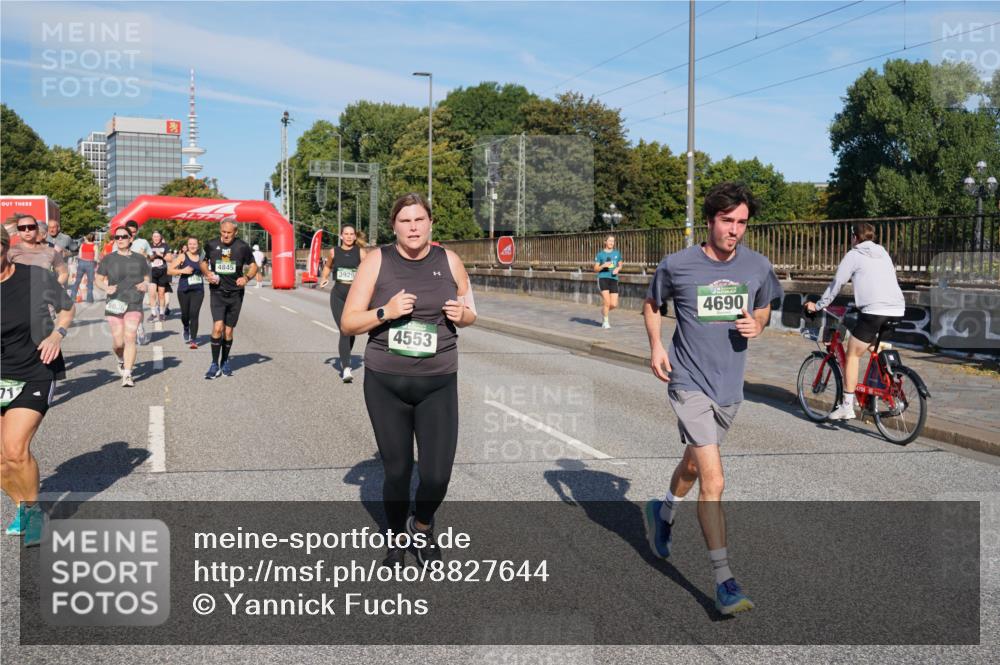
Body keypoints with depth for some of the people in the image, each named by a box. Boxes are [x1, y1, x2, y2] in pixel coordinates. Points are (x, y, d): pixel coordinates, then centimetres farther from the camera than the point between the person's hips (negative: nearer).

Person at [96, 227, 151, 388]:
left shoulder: (139, 259, 9)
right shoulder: (108, 259, 5)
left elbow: (146, 279, 18)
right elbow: (98, 279, 10)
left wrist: (145, 285, -5)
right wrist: (106, 288, -12)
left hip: (134, 304, 0)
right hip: (114, 306, 0)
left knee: (130, 338, -13)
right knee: (118, 342, -1)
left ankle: (127, 375, -10)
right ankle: (121, 360, 34)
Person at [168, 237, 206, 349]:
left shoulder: (200, 257, 8)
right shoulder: (182, 256, -1)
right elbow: (170, 270, -5)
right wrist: (182, 271, -16)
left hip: (198, 290, 1)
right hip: (184, 290, -1)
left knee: (194, 314, -9)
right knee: (185, 314, 7)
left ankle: (193, 340, -7)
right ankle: (186, 329, 41)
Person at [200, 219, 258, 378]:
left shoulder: (242, 247, -5)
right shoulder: (211, 245, -1)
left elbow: (253, 266, 6)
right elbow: (203, 262, 17)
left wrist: (246, 277, -13)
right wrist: (207, 274, -4)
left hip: (235, 294, 1)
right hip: (217, 292, 0)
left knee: (228, 331, 8)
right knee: (217, 327, -16)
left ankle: (225, 363, 27)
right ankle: (215, 365, -6)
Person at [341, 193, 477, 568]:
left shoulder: (449, 261, 2)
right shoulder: (377, 261, -3)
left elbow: (470, 312, 16)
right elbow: (348, 324, -3)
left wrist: (462, 314, -8)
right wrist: (385, 312, -20)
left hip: (438, 384, 1)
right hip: (385, 383, -1)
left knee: (436, 476, -5)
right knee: (396, 471, 8)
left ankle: (422, 526, 29)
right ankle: (396, 540, 36)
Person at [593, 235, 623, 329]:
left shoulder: (617, 253, 12)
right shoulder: (600, 254, 3)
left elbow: (620, 266, 21)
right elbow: (595, 269, 5)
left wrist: (617, 269, -1)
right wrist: (603, 266, -13)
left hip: (614, 279, 3)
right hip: (603, 278, -3)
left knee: (614, 305, -4)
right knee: (607, 301, -13)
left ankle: (604, 311, 30)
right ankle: (606, 321, 7)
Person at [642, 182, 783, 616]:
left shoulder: (758, 267, 0)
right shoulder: (677, 265, -8)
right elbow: (651, 305, 9)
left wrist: (756, 325, -5)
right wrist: (655, 345, -6)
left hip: (730, 388, 5)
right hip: (690, 384, -5)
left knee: (695, 462, 24)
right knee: (713, 481, -14)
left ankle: (664, 513, 55)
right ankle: (724, 583, -7)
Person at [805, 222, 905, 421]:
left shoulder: (854, 255, 4)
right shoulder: (883, 253, 23)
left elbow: (836, 284, 5)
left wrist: (818, 306, 15)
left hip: (874, 311, -7)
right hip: (897, 310, 7)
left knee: (852, 355, 4)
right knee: (875, 349, 27)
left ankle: (847, 406, 1)